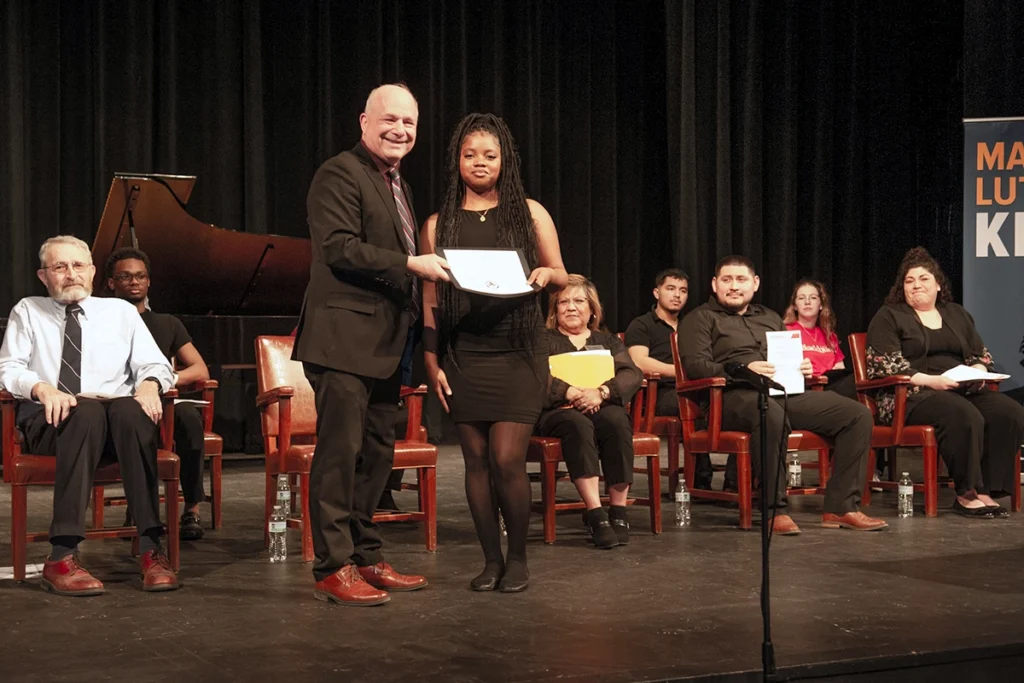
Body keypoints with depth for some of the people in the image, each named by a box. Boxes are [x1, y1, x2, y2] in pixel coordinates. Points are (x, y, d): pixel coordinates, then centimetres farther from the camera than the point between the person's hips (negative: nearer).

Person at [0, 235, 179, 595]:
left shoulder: (121, 311, 19)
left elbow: (154, 364, 11)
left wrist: (150, 384, -14)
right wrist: (41, 387, -16)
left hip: (117, 416, 2)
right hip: (49, 422, -1)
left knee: (133, 411, -36)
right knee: (87, 412, -38)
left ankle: (151, 548, -41)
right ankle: (62, 555, -44)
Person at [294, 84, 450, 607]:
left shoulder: (397, 185, 22)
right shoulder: (340, 175, -8)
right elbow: (339, 248, -19)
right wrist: (410, 264, -21)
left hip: (385, 343, 10)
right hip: (345, 340, -10)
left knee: (377, 454, 14)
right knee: (340, 451, -7)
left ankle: (365, 557, 23)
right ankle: (332, 568, -1)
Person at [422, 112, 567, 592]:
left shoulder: (529, 213, 7)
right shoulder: (438, 224, 9)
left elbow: (562, 278, 11)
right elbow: (429, 300, 8)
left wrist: (546, 274, -12)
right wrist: (431, 362, 1)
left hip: (517, 352, -2)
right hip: (462, 357, 2)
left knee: (507, 459, -9)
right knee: (476, 460, 3)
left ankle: (518, 558, 9)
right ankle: (491, 560, 15)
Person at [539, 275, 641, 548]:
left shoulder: (608, 341, 24)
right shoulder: (544, 341, 17)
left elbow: (632, 374, 6)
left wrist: (601, 392, -15)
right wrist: (570, 393, -20)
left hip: (602, 407, 2)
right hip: (558, 411, -2)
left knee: (617, 420, -34)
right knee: (578, 424, -37)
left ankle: (619, 513, -32)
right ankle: (596, 514, -44)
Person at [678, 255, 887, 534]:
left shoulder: (770, 318, 32)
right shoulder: (700, 319, 11)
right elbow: (694, 365, -4)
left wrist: (802, 367, 8)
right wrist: (742, 369, -18)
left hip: (786, 392, 7)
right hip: (735, 395, -6)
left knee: (858, 414, -11)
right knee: (772, 414, -43)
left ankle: (841, 507, -12)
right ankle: (775, 510, -34)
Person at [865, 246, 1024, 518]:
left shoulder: (957, 314, 22)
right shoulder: (889, 317, 5)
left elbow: (980, 354, 23)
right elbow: (883, 364, -7)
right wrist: (931, 380, -17)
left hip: (964, 391, 6)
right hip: (913, 395, -6)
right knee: (965, 417, -36)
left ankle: (987, 490, -22)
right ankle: (966, 494, -24)